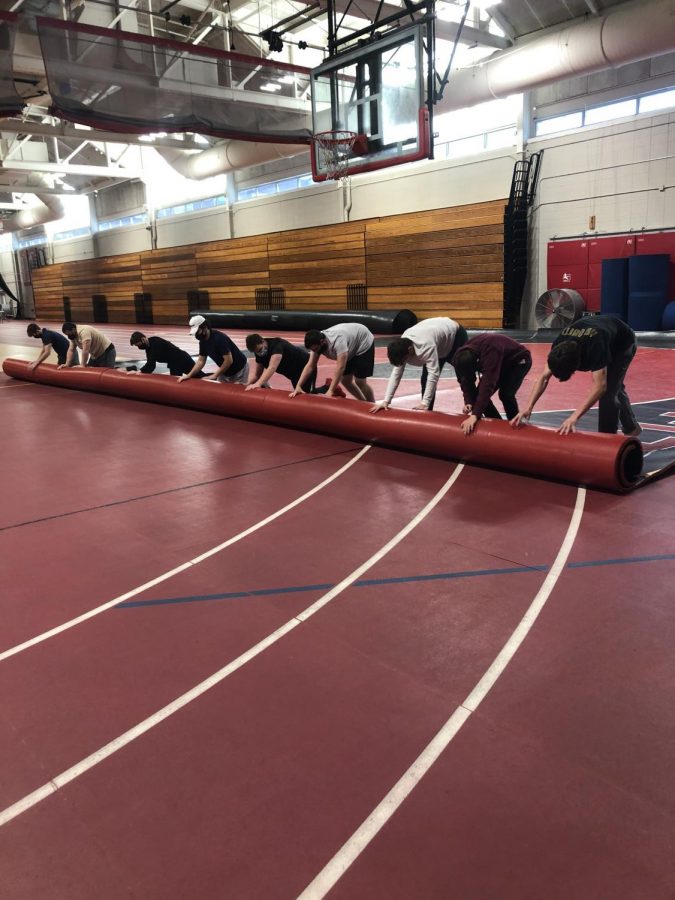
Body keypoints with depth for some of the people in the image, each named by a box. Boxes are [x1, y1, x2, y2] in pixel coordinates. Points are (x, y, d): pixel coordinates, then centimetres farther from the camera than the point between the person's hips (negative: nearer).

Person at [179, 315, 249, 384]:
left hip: (239, 370, -8)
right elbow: (201, 360, 4)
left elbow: (229, 361, -29)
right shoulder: (203, 341, -4)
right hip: (225, 371, 8)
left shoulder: (219, 338, -28)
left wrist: (215, 375, -22)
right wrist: (189, 375, -7)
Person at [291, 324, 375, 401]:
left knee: (360, 381, -11)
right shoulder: (316, 342, -18)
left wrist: (330, 391, -47)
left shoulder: (338, 340, -42)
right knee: (345, 381, 5)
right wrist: (298, 386, -24)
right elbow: (310, 365, -15)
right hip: (351, 348, 8)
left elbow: (340, 367, -45)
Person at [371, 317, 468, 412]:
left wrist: (425, 403, -50)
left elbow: (434, 373, -48)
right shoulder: (402, 345, -23)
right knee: (425, 379, 0)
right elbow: (396, 372, -20)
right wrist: (386, 401, -26)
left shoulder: (426, 345, -46)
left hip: (456, 335, -7)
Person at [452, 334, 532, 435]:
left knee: (505, 394, -29)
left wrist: (475, 415, -57)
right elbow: (466, 380, -16)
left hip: (518, 360, -7)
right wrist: (468, 402, -34)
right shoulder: (465, 355, -24)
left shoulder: (491, 352, -45)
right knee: (478, 394, -7)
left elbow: (488, 384, -51)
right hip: (501, 363, 7)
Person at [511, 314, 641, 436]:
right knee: (614, 388, 22)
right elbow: (544, 377, -27)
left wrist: (574, 417, -60)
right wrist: (528, 408, -39)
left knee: (607, 392, -17)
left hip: (624, 343, -7)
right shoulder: (558, 345, -30)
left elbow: (600, 386, -52)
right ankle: (631, 427, 43)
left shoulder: (594, 347, -48)